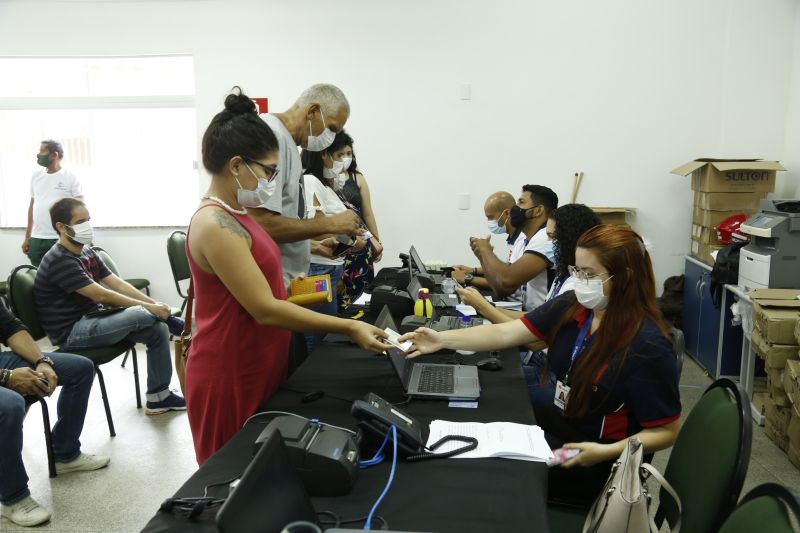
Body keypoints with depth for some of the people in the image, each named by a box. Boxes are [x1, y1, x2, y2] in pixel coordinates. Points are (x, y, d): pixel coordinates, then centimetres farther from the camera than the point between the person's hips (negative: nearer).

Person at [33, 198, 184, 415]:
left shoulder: (86, 252, 9)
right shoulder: (60, 261, -19)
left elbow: (117, 283, 4)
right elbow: (101, 295, -25)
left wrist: (154, 304, -8)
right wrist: (148, 307, -21)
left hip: (92, 319, 9)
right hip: (71, 332, -8)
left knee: (158, 330, -8)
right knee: (141, 315, -28)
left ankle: (158, 397, 1)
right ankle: (172, 322, 4)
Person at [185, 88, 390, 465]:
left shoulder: (232, 215, 7)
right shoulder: (216, 225, -23)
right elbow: (265, 310, -26)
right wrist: (349, 328, -24)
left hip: (255, 370, 9)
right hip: (230, 380, -9)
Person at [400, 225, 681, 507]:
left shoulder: (648, 345, -23)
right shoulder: (571, 306, -6)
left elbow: (666, 431, -15)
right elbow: (506, 333, -8)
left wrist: (605, 452, -28)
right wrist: (443, 339, -17)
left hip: (594, 459, -6)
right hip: (555, 421, 6)